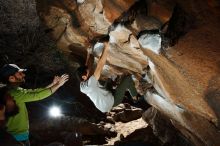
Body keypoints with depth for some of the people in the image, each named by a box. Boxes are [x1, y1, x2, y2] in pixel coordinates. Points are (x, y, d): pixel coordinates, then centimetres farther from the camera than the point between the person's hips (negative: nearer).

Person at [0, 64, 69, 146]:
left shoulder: (15, 90, 4)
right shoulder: (12, 93, -25)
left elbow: (34, 92, 9)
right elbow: (37, 95, -28)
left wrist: (52, 84, 3)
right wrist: (58, 85, -20)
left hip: (20, 133, 9)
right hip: (18, 136, -9)